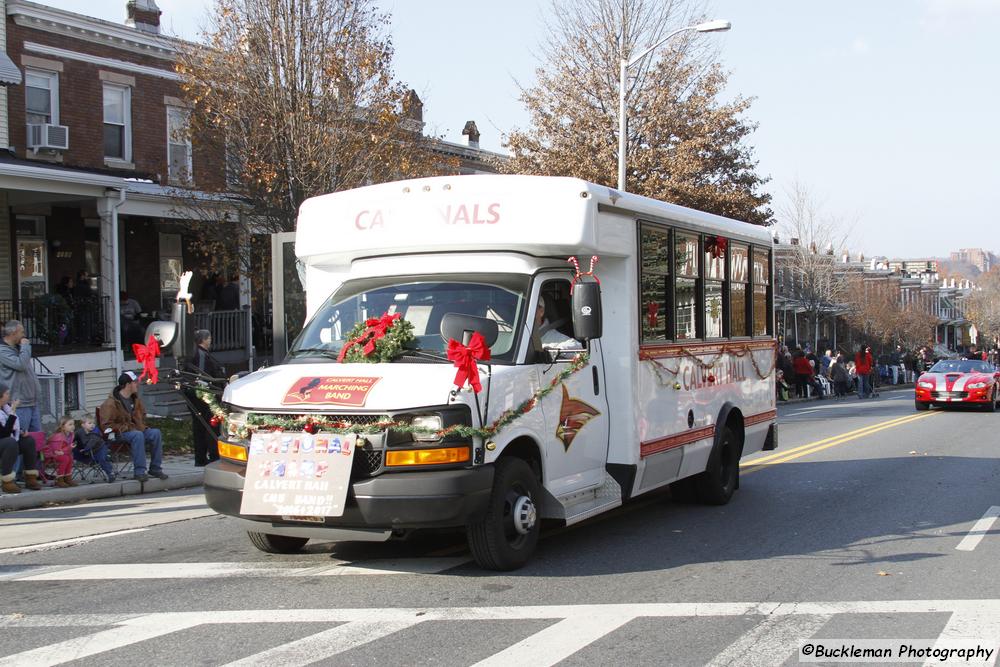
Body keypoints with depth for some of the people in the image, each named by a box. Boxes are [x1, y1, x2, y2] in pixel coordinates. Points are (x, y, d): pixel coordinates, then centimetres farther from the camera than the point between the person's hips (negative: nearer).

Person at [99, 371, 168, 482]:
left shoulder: (135, 399, 14)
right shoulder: (111, 403, -11)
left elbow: (142, 414, 31)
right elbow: (106, 425, -14)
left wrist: (141, 426, 10)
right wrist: (126, 428, -20)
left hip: (137, 430, 7)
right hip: (119, 433, -7)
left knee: (156, 433, -18)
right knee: (138, 435, -37)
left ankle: (155, 469, -13)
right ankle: (139, 472, -36)